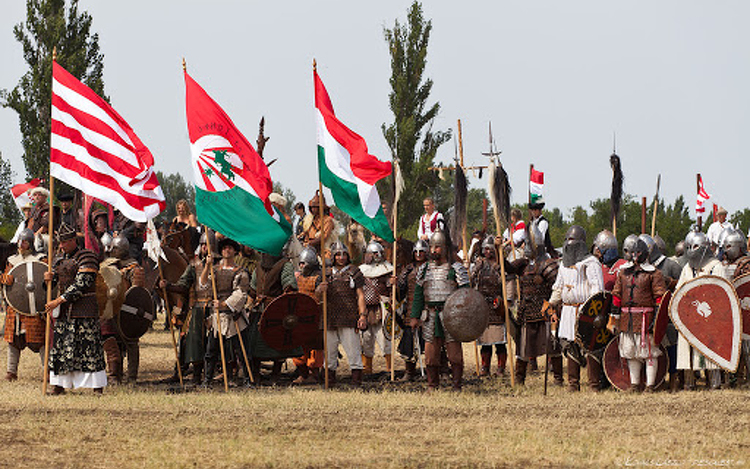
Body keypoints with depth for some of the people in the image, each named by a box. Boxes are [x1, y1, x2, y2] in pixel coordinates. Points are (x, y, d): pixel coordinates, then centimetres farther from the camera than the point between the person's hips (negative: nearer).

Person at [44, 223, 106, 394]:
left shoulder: (86, 257, -10)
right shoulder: (60, 259, 15)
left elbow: (81, 284, -18)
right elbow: (56, 281, 23)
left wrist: (59, 301, -21)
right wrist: (49, 277, -3)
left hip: (84, 309, -7)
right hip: (64, 309, 7)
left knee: (89, 347, -7)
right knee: (60, 346, 5)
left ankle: (98, 386, -4)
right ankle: (59, 385, 11)